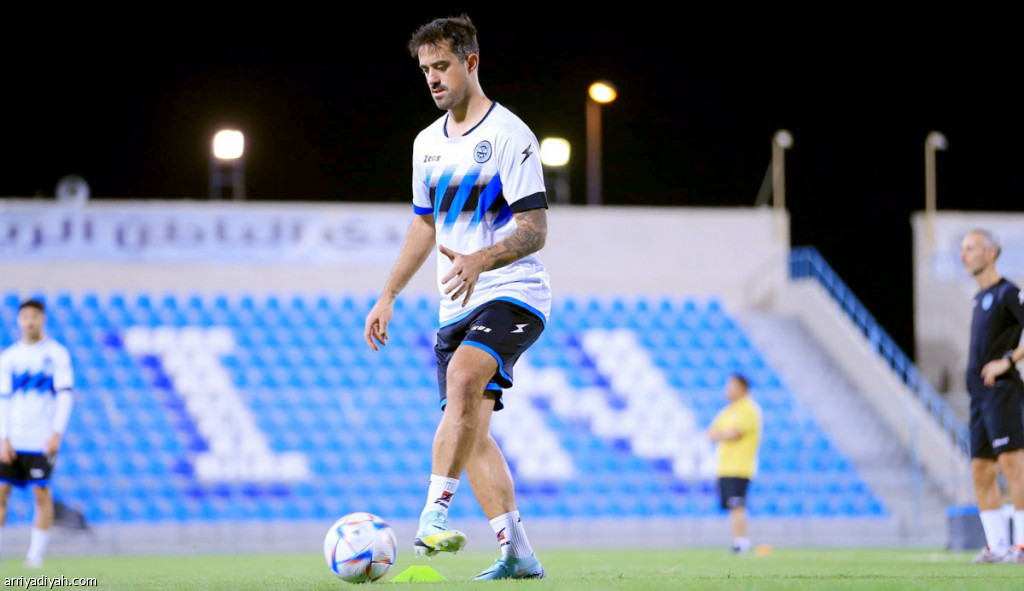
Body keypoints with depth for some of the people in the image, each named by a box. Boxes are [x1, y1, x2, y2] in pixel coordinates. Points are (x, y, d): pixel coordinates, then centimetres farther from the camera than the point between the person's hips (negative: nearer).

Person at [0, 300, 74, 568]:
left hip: (41, 440, -3)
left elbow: (65, 395, -3)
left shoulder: (56, 354, 1)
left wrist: (57, 434, -12)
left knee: (42, 494, -5)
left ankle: (36, 554, 2)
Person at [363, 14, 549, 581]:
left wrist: (479, 261, -32)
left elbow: (535, 230, -16)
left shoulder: (509, 135, -10)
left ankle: (434, 515, -37)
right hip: (457, 306, 8)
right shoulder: (427, 143, 14)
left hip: (513, 294, -8)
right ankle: (517, 554, 1)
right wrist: (388, 297, 22)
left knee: (464, 376, -33)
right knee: (470, 430, -1)